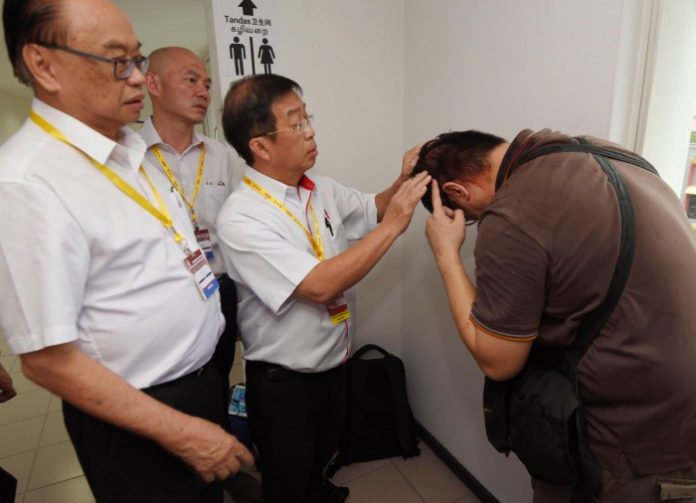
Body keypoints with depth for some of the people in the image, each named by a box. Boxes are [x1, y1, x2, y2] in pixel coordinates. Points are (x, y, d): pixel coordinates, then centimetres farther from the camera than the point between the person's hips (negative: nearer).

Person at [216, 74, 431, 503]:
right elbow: (320, 286, -34)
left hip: (335, 362, 7)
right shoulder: (241, 219, -27)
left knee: (322, 455, 34)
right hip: (283, 382, -7)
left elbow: (372, 209, 11)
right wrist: (394, 224, -32)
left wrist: (403, 183, -10)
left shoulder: (322, 190, -6)